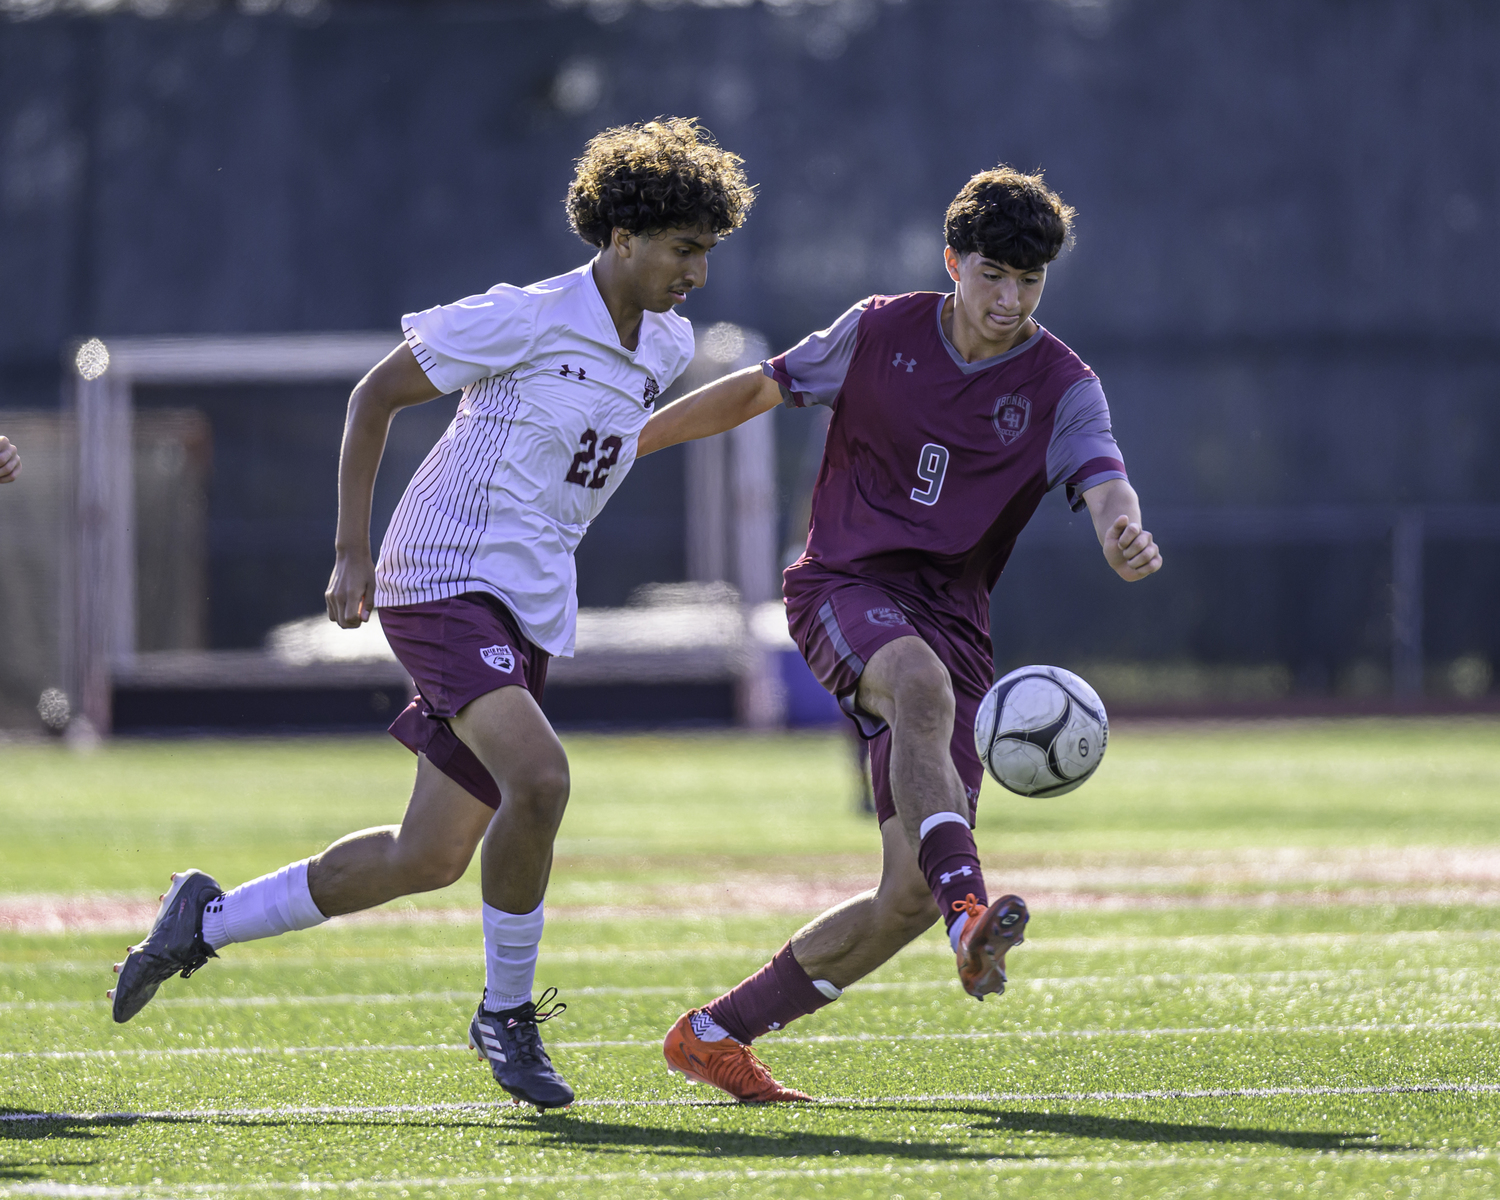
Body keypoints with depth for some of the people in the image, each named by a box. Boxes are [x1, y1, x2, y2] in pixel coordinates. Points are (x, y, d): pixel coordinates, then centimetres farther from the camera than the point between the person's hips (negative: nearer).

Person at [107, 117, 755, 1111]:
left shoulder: (666, 348, 9)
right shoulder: (527, 319, -13)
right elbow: (377, 393, -4)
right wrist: (353, 551, -6)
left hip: (532, 612, 8)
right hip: (447, 581, -8)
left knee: (429, 857, 7)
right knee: (539, 778, -29)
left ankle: (209, 919, 25)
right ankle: (508, 1013, -11)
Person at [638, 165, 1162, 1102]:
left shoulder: (1062, 387, 0)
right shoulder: (882, 332, 2)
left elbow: (1104, 484, -18)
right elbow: (755, 392, 14)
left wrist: (1125, 534, -43)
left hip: (951, 619, 2)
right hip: (845, 589, -2)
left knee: (911, 893, -7)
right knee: (922, 682, -40)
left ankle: (716, 1035, 8)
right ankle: (970, 911, -58)